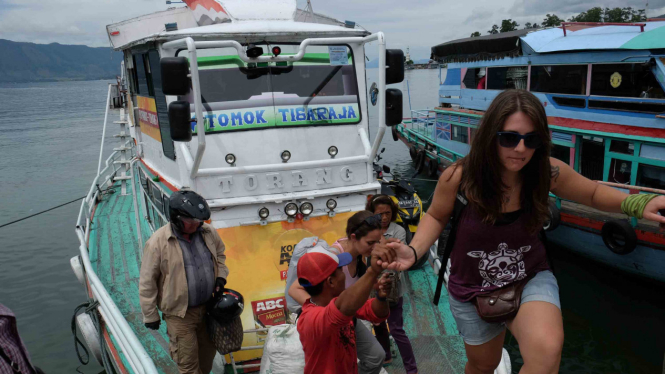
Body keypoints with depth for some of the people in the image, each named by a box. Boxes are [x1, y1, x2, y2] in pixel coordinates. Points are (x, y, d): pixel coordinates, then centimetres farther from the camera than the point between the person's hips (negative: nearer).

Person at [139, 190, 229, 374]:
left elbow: (219, 254, 16)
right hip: (180, 314, -5)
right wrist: (150, 315, -7)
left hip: (208, 307, 5)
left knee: (208, 352, 24)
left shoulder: (208, 232, -6)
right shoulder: (158, 242, -20)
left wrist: (221, 276, -1)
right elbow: (147, 282, -12)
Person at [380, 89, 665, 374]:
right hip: (473, 289, 1)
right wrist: (414, 251, -22)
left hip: (530, 279, 0)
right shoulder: (457, 178, -23)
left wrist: (637, 204, -20)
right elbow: (436, 216, -4)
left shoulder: (549, 172, -19)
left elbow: (593, 193, 0)